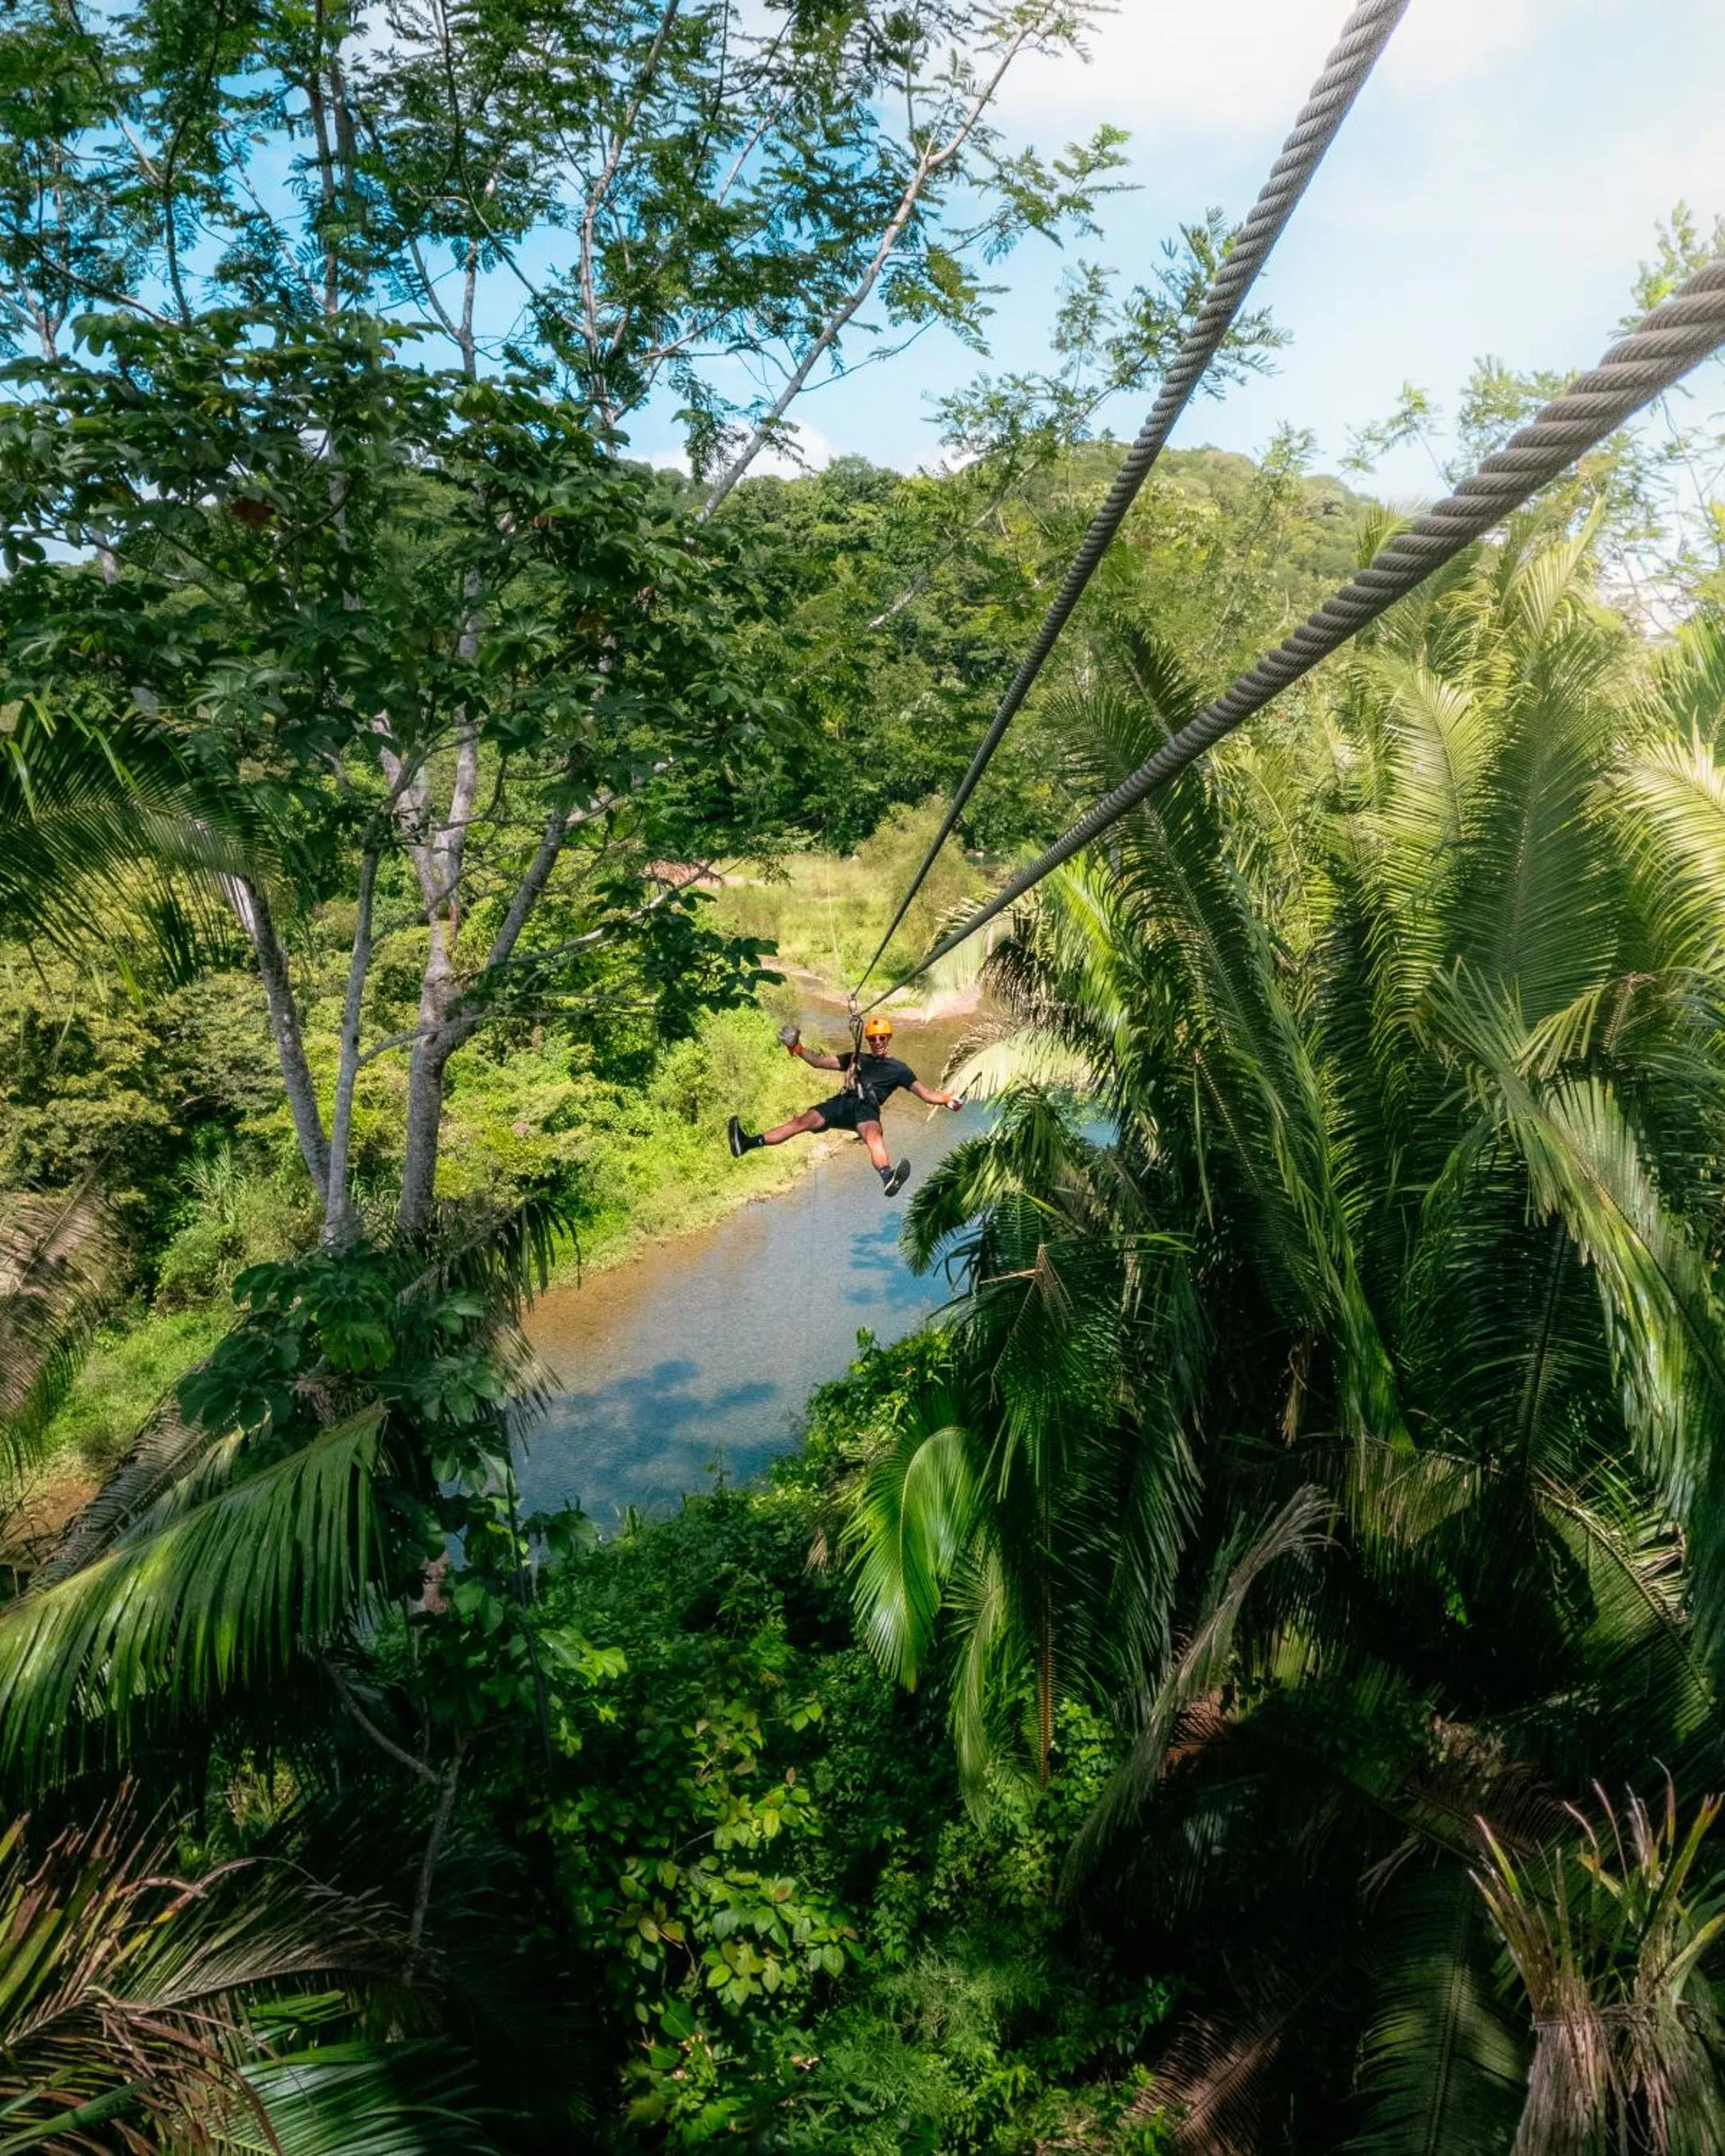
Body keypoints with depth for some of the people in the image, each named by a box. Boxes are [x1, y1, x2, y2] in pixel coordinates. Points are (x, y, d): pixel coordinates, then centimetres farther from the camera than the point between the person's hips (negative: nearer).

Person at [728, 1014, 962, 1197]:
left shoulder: (898, 1069, 21)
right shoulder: (855, 1058, 30)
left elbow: (925, 1094, 16)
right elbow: (818, 1062, 29)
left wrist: (947, 1100, -3)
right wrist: (797, 1048, 14)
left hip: (867, 1107, -4)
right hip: (843, 1102, 4)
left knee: (873, 1134, -38)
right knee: (804, 1120, -17)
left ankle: (888, 1179, -68)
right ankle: (748, 1143, -25)